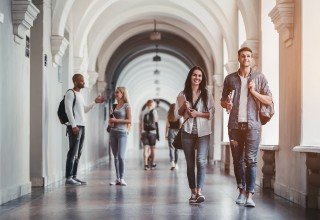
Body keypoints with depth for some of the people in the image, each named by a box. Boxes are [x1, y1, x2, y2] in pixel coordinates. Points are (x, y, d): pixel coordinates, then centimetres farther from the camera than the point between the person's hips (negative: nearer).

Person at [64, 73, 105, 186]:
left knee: (78, 153, 8)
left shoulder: (80, 95, 20)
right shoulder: (70, 93, -7)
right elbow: (68, 110, -14)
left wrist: (95, 102, 17)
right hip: (75, 126, -9)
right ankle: (68, 177, -8)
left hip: (82, 126, 9)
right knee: (73, 152, -10)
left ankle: (74, 176, 12)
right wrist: (74, 126, -20)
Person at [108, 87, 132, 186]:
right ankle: (117, 178, 9)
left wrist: (116, 120, -13)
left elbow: (129, 120, -9)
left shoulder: (126, 106, -2)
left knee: (121, 156, -13)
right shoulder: (115, 106, 14)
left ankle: (122, 178, -5)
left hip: (122, 133, -6)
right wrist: (111, 122, 1)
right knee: (115, 156, 6)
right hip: (113, 132, 6)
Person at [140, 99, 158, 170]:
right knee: (152, 148, 11)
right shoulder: (154, 111, -3)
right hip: (152, 132, -2)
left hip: (144, 132, 2)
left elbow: (141, 123, 7)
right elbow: (156, 120, -4)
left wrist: (141, 133, 12)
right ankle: (152, 164, 20)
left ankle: (146, 164, -9)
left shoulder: (143, 112, 7)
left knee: (145, 148, -1)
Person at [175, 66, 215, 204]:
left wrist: (198, 114, -11)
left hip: (203, 132, -2)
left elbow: (212, 113, 2)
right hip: (187, 132, 2)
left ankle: (199, 191, -17)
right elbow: (177, 114, 9)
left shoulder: (207, 94, 5)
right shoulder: (183, 95, 8)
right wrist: (184, 107, -10)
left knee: (200, 160, -18)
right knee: (190, 163, 5)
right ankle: (193, 192, 13)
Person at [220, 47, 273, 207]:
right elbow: (222, 101, 17)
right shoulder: (230, 79, 12)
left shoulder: (259, 78, 8)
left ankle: (250, 195, -11)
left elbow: (269, 100, 6)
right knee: (237, 160, 6)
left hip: (252, 124, -2)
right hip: (235, 124, 2)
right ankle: (241, 191, 19)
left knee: (250, 160, -10)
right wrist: (226, 104, -6)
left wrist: (253, 91, -7)